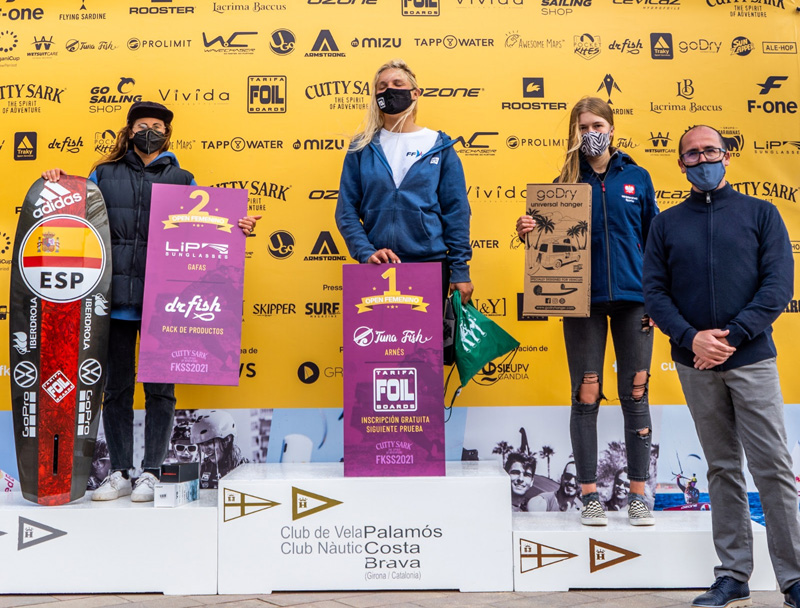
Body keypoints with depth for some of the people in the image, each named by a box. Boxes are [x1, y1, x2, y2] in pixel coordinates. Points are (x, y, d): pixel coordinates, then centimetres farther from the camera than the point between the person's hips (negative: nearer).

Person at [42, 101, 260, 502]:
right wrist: (59, 186, 2)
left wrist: (239, 228, -8)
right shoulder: (105, 175, 15)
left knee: (159, 387, 3)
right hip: (116, 293, 1)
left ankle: (151, 473, 15)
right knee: (115, 387, 7)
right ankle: (119, 473, 19)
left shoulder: (182, 180, 12)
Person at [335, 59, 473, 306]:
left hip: (431, 263, 0)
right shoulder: (362, 149, 4)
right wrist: (366, 253, -12)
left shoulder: (440, 147, 3)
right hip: (377, 267, 1)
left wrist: (460, 270, -3)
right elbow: (346, 210, 2)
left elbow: (456, 212, 1)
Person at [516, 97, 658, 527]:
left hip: (632, 298, 1)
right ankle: (589, 495, 14)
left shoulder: (636, 178, 8)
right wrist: (527, 231, -14)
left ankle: (638, 495, 16)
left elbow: (653, 241, 9)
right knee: (585, 397, 2)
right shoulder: (565, 182, 7)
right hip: (582, 300, 0)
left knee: (635, 395, 4)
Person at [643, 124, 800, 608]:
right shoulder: (666, 224, 10)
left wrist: (731, 336, -14)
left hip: (752, 359, -2)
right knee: (723, 470, 9)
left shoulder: (761, 214, 5)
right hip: (696, 366, 2)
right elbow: (655, 292, 4)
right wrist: (691, 338, -12)